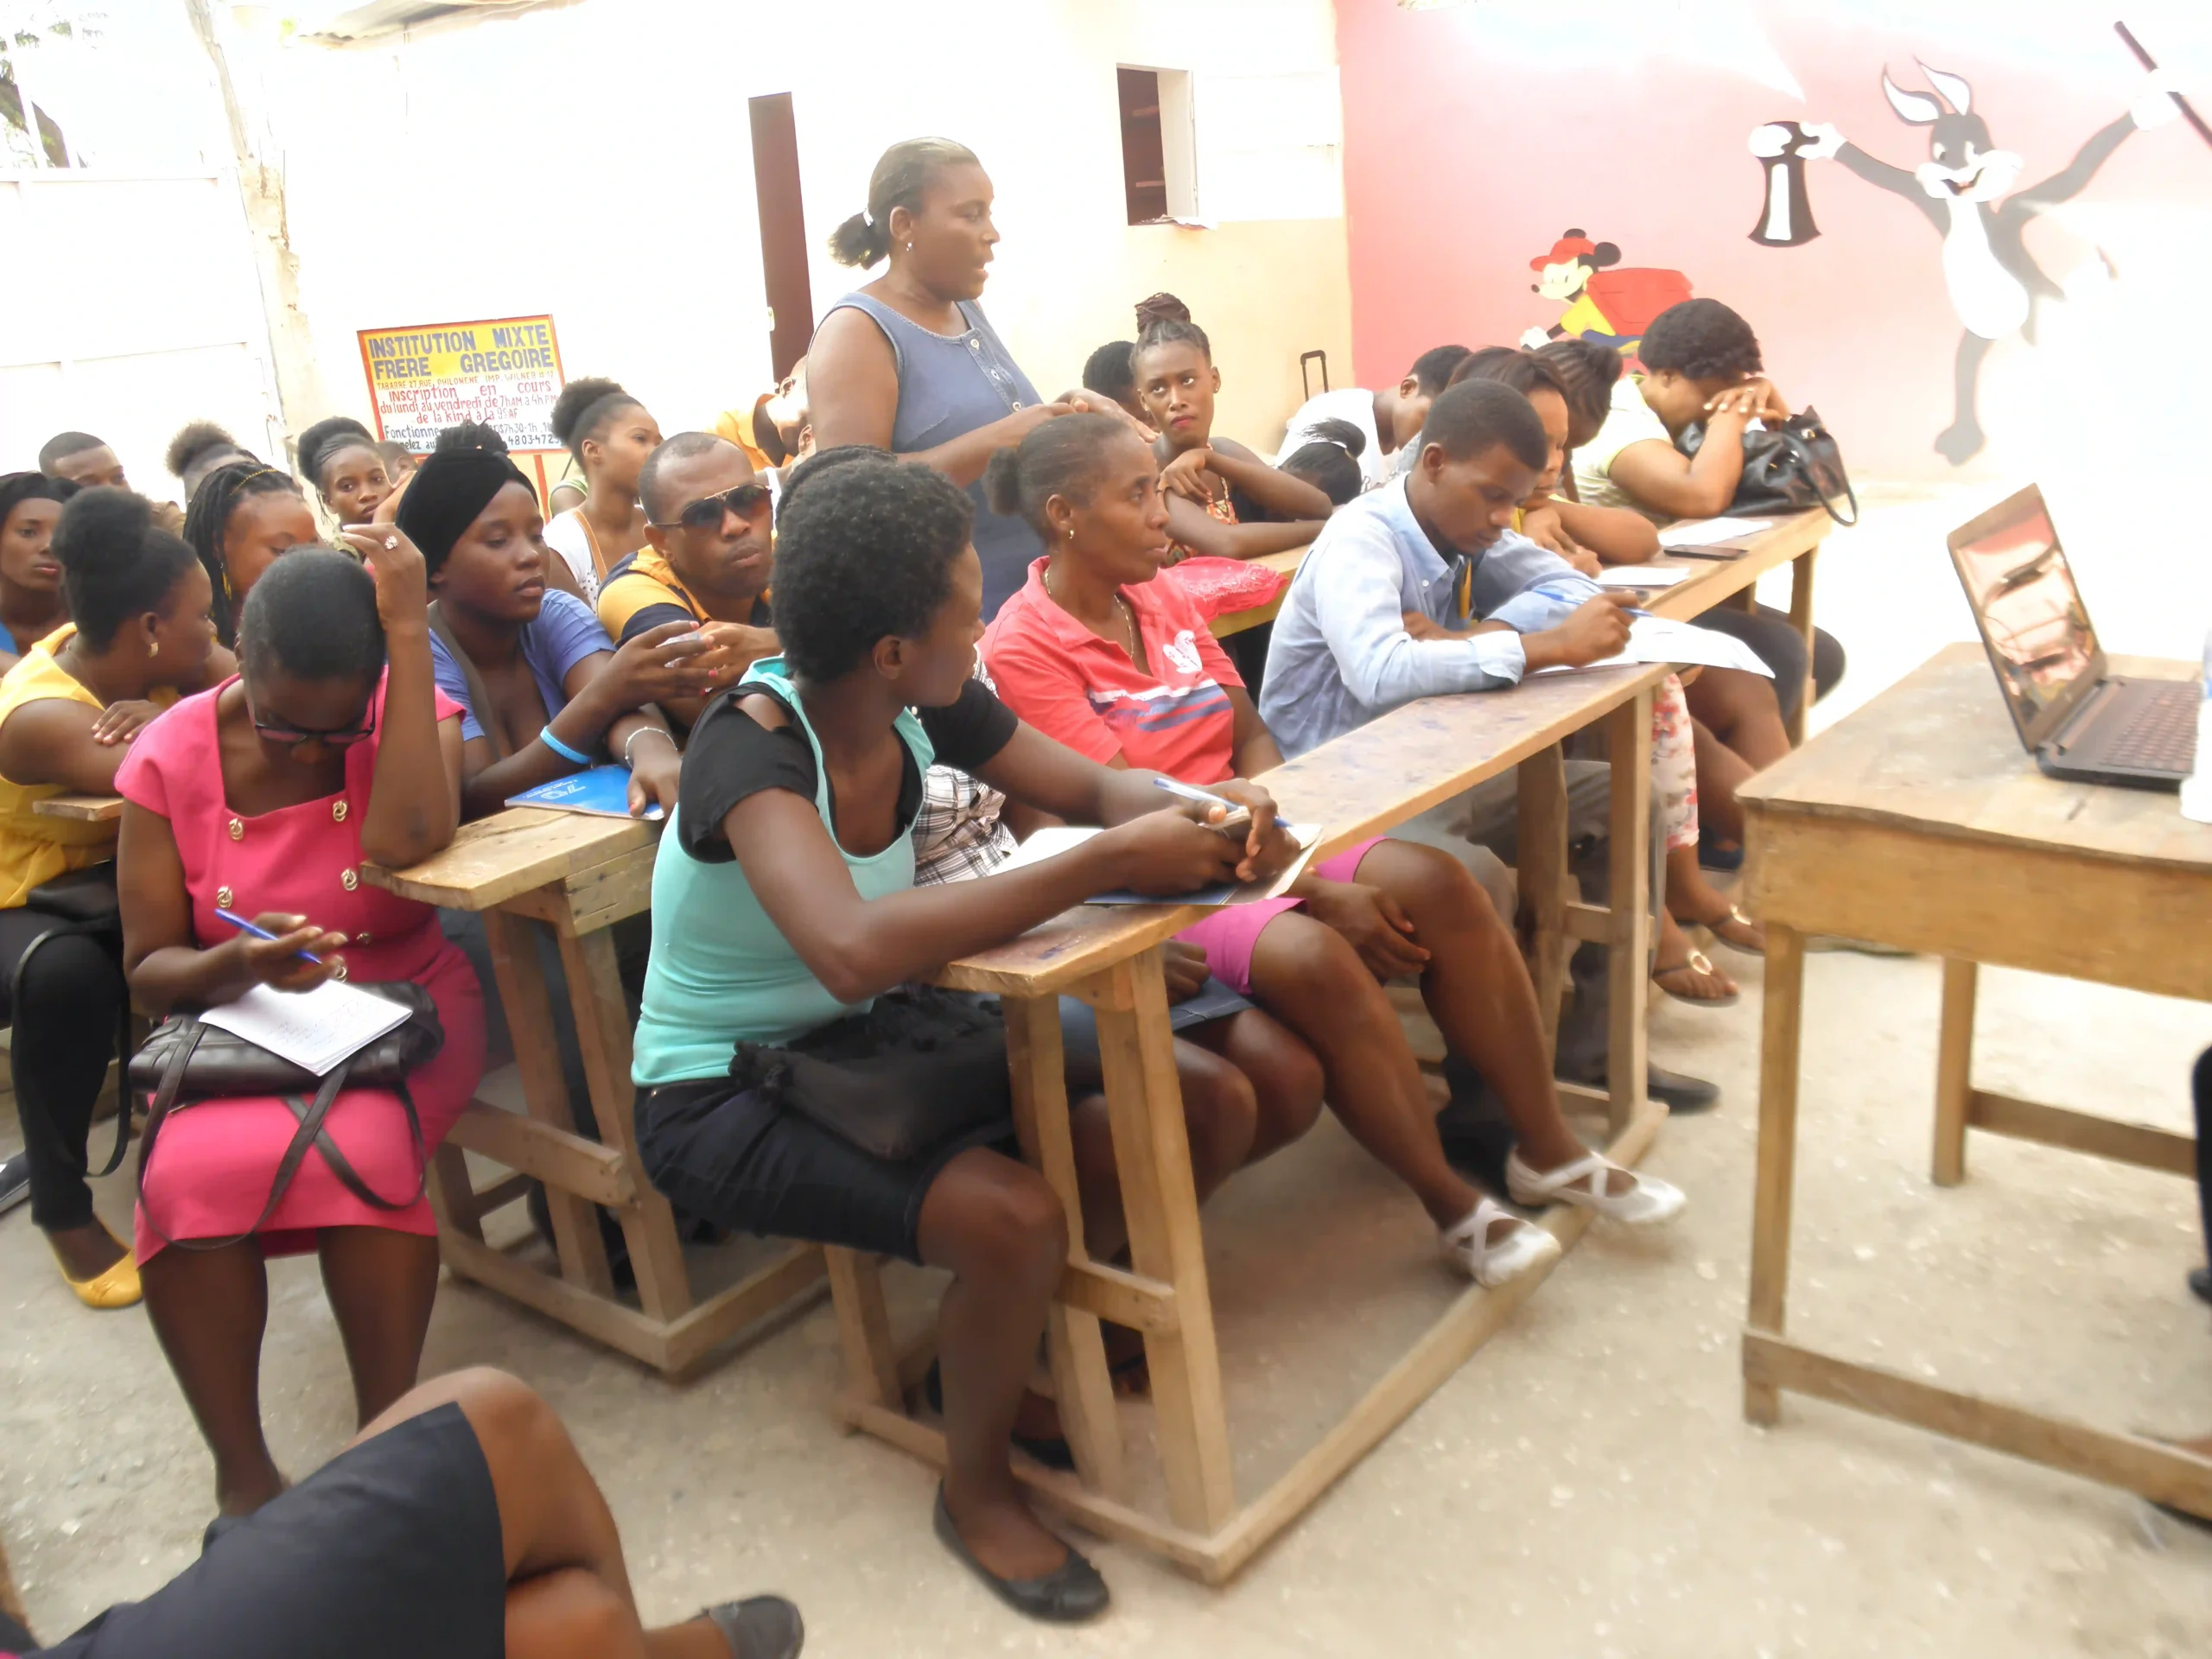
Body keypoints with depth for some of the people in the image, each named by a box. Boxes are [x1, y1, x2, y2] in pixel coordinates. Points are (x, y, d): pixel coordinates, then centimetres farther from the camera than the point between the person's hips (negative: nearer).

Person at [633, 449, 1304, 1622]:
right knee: (1016, 1217, -32)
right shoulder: (751, 748, -28)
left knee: (1211, 1107, -2)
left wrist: (1206, 815, -22)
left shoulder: (928, 708, -9)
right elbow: (853, 949, -46)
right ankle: (976, 1487, 0)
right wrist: (1112, 862, -41)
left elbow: (1094, 788, 1)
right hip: (722, 1093, -7)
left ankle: (986, 1349, 16)